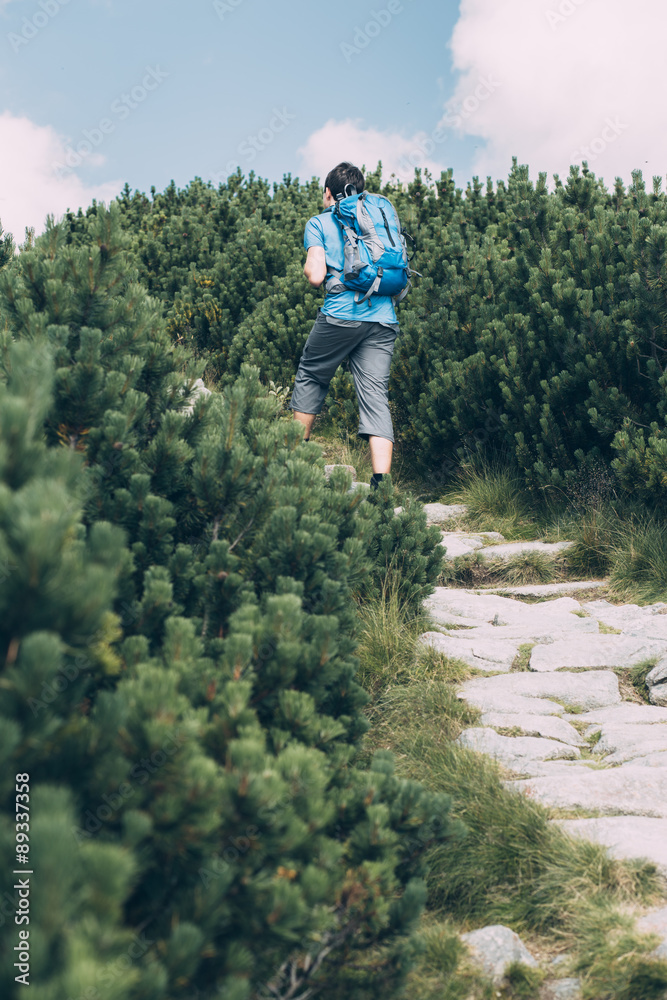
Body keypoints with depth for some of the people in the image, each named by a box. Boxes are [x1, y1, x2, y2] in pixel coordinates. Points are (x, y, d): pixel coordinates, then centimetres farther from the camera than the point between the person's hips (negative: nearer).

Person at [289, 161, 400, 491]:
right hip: (383, 319, 3)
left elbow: (316, 276, -6)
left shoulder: (320, 222, 7)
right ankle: (381, 484, -15)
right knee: (376, 396, -3)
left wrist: (308, 265, 15)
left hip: (341, 314, -3)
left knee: (310, 377, 19)